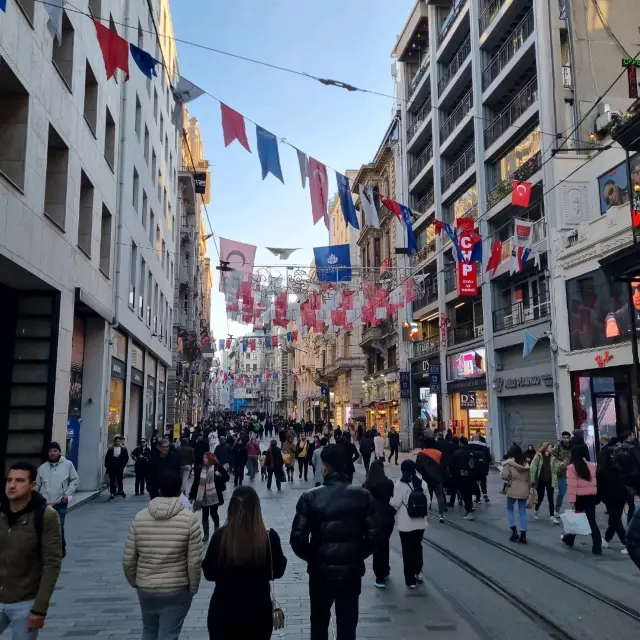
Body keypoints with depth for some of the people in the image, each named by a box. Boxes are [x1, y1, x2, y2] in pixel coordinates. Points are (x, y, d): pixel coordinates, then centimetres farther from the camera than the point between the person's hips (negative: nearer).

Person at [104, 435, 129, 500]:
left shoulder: (123, 449, 2)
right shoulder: (110, 449, 3)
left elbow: (126, 458, 4)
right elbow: (106, 458, 4)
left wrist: (123, 465, -3)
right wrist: (107, 466, -1)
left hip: (119, 468, -1)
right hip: (111, 468, 1)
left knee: (120, 480, 5)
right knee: (112, 481, 3)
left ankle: (120, 491, 19)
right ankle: (112, 493, 8)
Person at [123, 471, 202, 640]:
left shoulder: (139, 517, -6)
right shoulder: (189, 518, -14)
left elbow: (128, 560, -2)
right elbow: (194, 562, -14)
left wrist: (134, 582, 16)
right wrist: (193, 588, 2)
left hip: (145, 589, 4)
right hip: (177, 590, -3)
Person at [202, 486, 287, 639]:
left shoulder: (220, 536, -15)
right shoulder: (269, 537, -15)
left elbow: (209, 573, -3)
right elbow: (278, 571, 1)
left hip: (223, 612, 0)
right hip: (258, 613, 1)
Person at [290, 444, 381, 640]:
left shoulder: (310, 497, -12)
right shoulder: (362, 495, -7)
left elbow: (297, 539, -13)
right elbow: (375, 535, -8)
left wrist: (312, 558, 5)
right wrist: (357, 555, 8)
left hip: (321, 570, -1)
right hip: (352, 571, 1)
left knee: (319, 624, 21)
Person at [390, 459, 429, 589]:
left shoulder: (400, 484, -15)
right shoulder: (422, 483, 1)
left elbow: (396, 504, -13)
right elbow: (427, 503, 7)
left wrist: (390, 500, 7)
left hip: (405, 524, -4)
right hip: (420, 522, 5)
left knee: (407, 550, 6)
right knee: (417, 546, 22)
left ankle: (410, 579, 11)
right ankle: (418, 572, 28)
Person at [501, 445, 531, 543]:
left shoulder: (508, 463, -7)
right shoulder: (526, 463, 9)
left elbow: (504, 476, -11)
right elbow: (529, 478, 13)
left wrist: (501, 471, 9)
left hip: (513, 490, -4)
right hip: (524, 490, 4)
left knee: (510, 509, 13)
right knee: (522, 512, 8)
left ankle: (514, 531, 5)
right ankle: (523, 535, 8)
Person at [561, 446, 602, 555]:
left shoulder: (572, 467, -10)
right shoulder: (592, 465, 4)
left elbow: (572, 485, -15)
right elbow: (595, 482, 9)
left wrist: (572, 500, -14)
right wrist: (594, 493, 15)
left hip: (580, 497, -3)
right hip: (591, 496, 3)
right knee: (592, 521, 5)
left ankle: (569, 539, 34)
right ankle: (597, 547, 1)